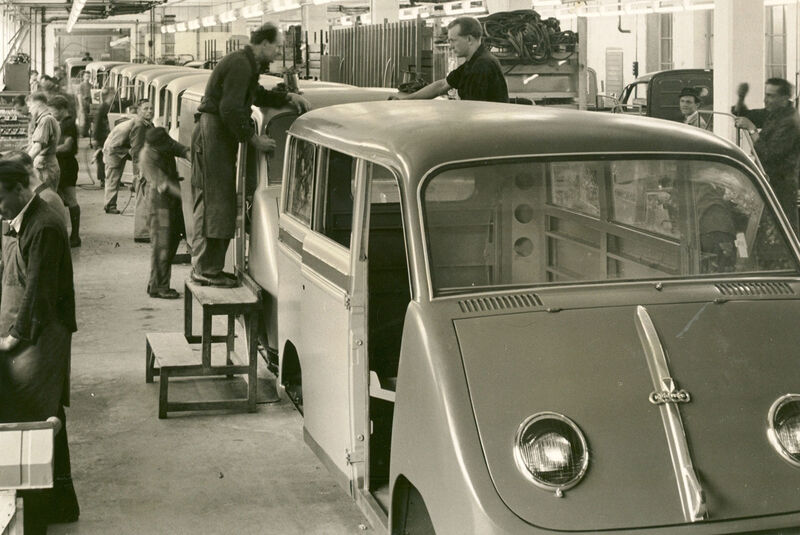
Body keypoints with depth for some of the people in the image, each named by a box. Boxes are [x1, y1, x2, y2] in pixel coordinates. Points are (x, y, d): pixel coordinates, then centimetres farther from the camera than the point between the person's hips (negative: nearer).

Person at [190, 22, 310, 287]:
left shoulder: (247, 64, 15)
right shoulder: (240, 65, -18)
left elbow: (258, 95, 28)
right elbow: (230, 110, -24)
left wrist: (288, 97, 15)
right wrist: (254, 139, -17)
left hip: (219, 136, 11)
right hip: (213, 135, -11)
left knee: (211, 202, 12)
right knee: (215, 203, -9)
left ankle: (205, 266, 18)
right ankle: (206, 270, -6)